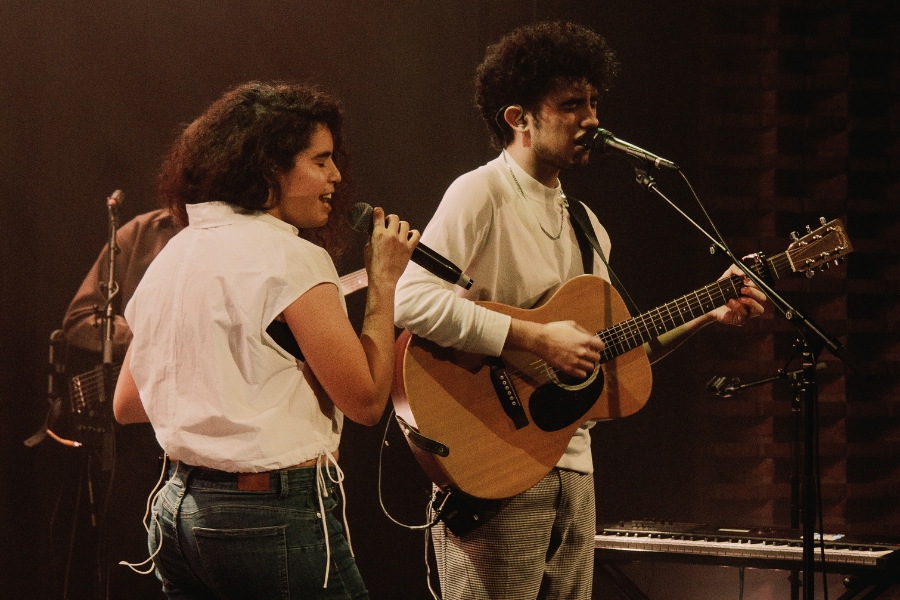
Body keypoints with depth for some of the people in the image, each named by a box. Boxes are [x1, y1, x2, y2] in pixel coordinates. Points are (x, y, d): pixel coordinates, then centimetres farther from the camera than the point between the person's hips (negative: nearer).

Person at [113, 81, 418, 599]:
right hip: (274, 518, -8)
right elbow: (366, 400, -14)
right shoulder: (291, 258, -13)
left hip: (176, 512, 8)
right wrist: (384, 279, -5)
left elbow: (127, 405, 15)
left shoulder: (171, 255, 10)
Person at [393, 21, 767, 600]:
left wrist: (706, 314, 10)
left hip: (570, 463, 8)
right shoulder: (481, 194, -10)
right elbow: (412, 299, -25)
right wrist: (539, 340, -23)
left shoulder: (583, 222, 18)